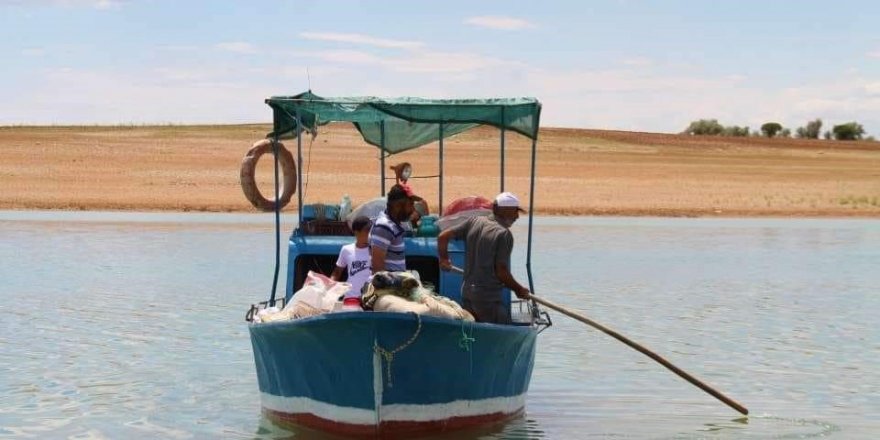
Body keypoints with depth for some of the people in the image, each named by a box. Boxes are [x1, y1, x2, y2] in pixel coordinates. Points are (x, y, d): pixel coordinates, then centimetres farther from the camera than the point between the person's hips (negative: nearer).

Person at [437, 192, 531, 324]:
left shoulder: (474, 221, 5)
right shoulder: (504, 234, -14)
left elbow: (443, 237, 5)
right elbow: (501, 272, -16)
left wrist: (444, 259, 22)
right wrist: (519, 289, 0)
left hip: (466, 291, 8)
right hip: (488, 297, -7)